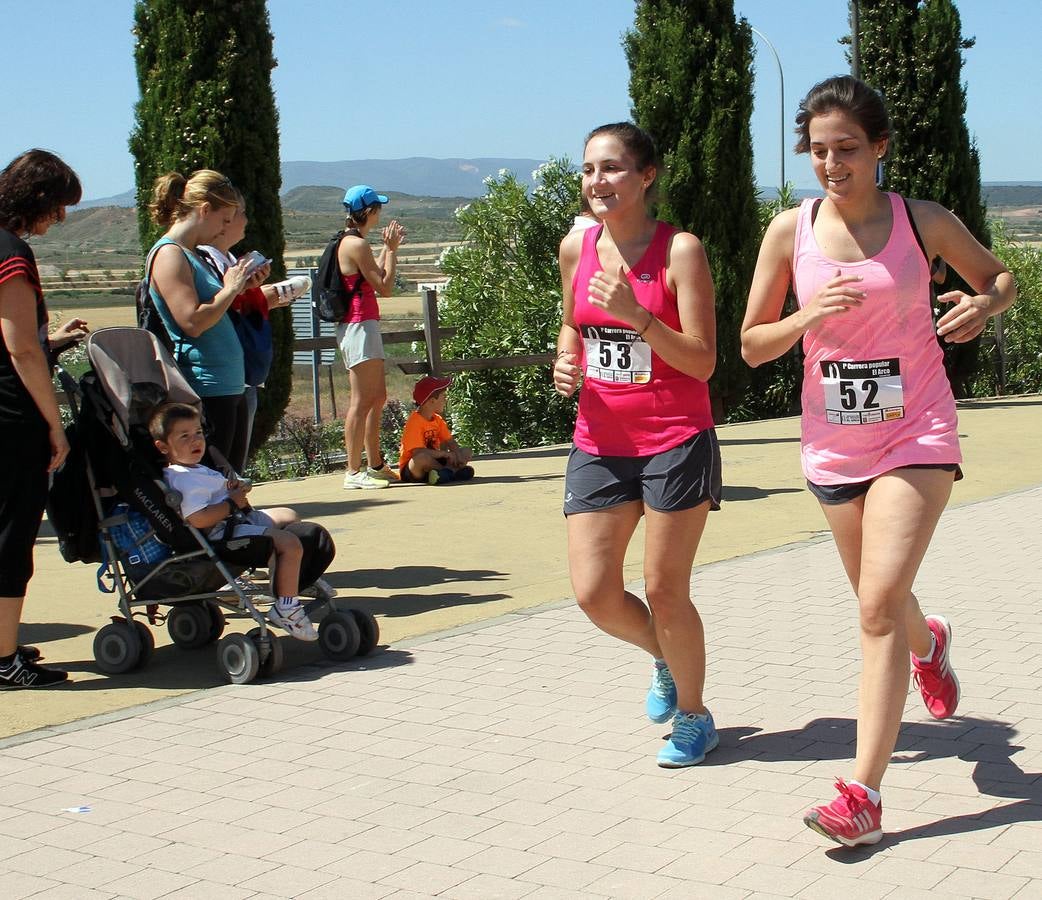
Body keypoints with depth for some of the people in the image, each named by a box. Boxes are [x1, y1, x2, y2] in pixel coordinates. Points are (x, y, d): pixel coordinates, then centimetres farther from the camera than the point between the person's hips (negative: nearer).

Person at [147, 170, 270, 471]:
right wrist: (230, 289, -10)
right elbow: (192, 322, -21)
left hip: (230, 387, 10)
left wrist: (244, 287, 13)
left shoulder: (192, 254, 18)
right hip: (206, 391, -10)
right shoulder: (169, 254, -12)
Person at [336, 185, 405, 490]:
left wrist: (388, 249, 23)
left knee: (378, 398, 16)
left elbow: (373, 278, 24)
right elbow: (385, 287, -14)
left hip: (360, 326, 11)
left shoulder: (349, 242, 15)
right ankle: (354, 472, -7)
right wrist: (392, 249, -5)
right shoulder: (357, 245, -15)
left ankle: (375, 465, 24)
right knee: (362, 401, -8)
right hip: (360, 325, -11)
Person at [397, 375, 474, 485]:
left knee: (466, 451, 4)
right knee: (423, 458, -43)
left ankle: (447, 471, -26)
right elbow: (418, 452, -28)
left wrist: (457, 454, -14)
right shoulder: (414, 421, -18)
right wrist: (444, 453, -25)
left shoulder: (437, 419, 9)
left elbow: (449, 441, 8)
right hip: (411, 468, -9)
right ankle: (453, 470, -19)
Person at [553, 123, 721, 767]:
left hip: (676, 441, -5)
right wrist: (567, 364, 1)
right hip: (600, 443, 5)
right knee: (594, 595, 2)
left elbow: (703, 360, -13)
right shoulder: (576, 248, 5)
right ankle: (665, 658, 34)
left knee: (666, 592, 1)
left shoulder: (680, 250, -10)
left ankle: (694, 716, 25)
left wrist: (637, 317, -26)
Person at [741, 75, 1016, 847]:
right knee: (879, 603, 19)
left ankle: (863, 795, -13)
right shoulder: (790, 231, -3)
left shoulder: (924, 222, -6)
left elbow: (1002, 276, 11)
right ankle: (930, 643, 58)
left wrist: (985, 305, -12)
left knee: (880, 603, -16)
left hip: (918, 435, -3)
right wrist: (810, 315, -18)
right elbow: (751, 345, 2)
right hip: (836, 445, 3)